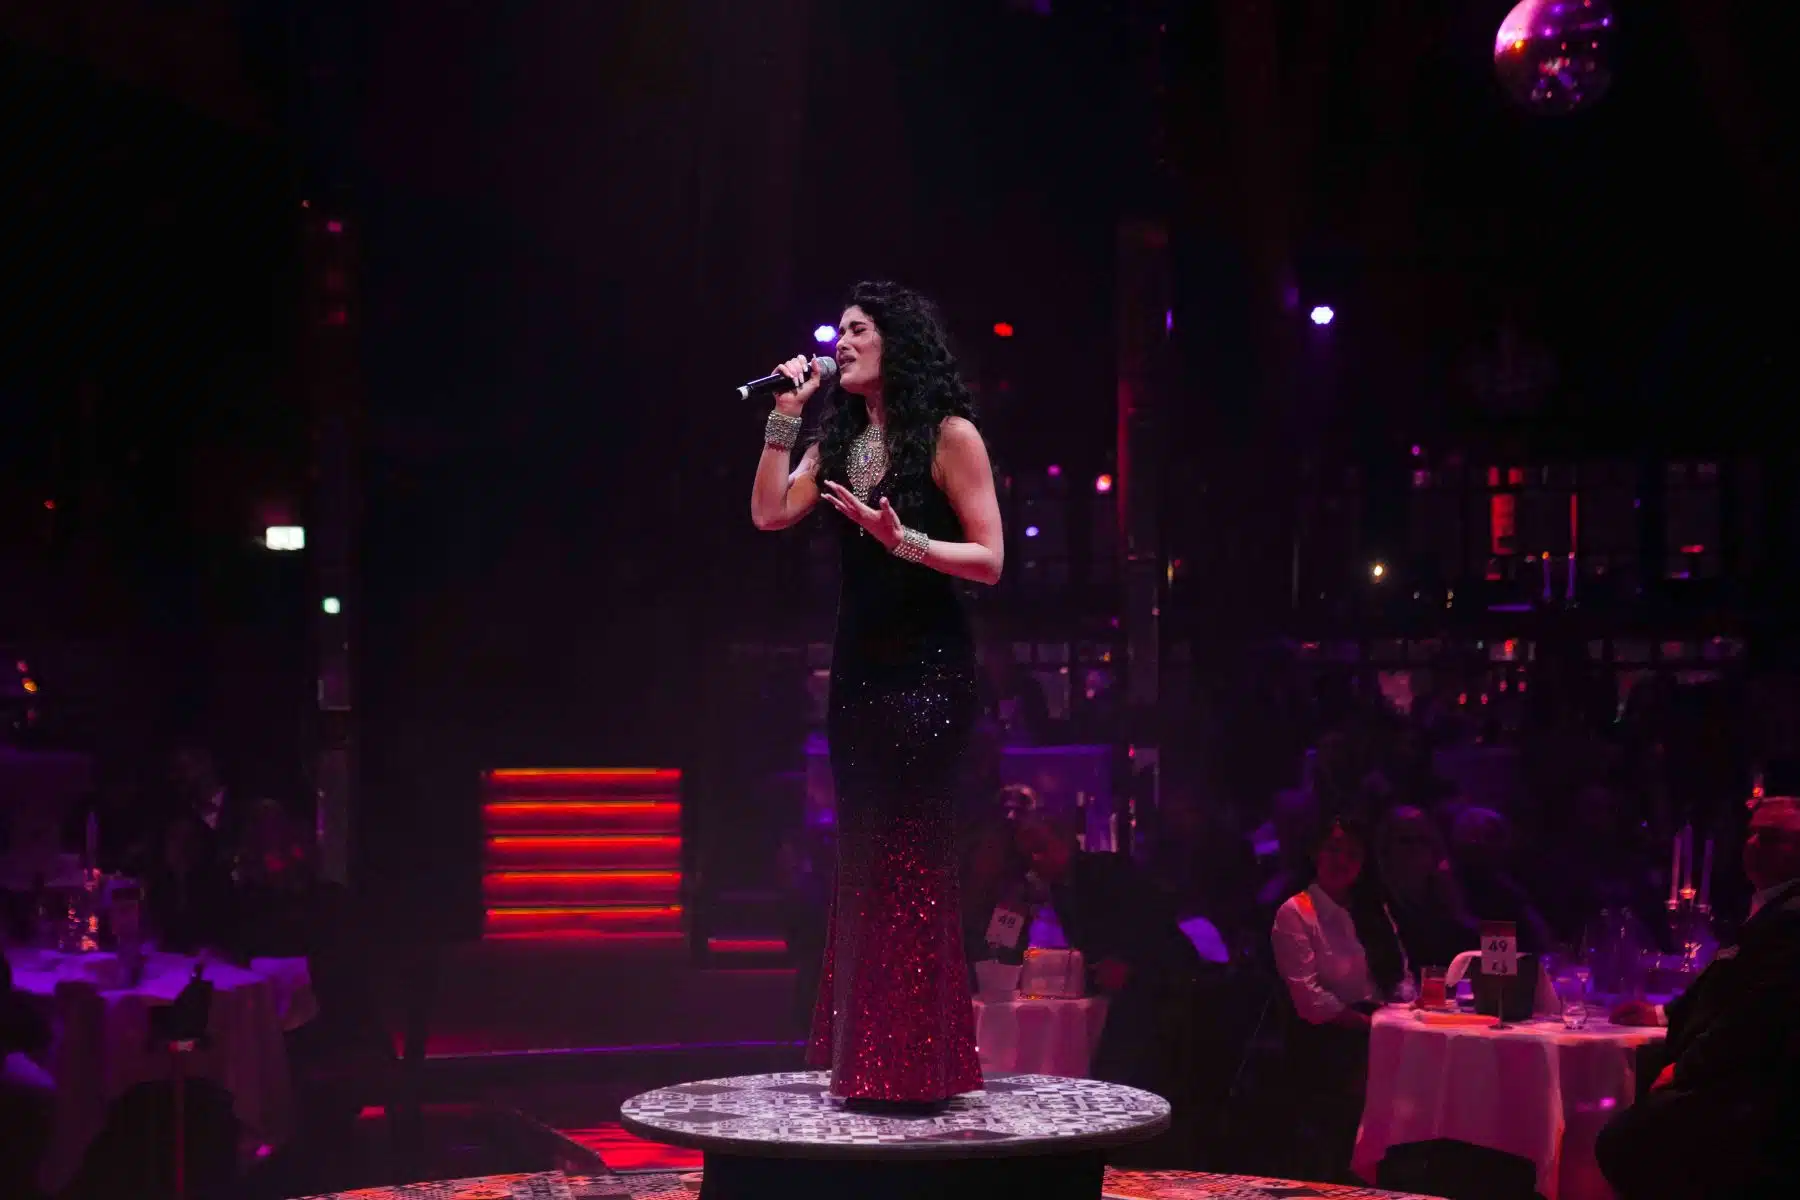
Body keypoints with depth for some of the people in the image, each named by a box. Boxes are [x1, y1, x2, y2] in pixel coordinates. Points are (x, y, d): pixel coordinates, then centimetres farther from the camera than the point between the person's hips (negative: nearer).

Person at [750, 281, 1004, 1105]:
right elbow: (769, 514, 1)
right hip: (859, 665, 7)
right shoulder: (841, 439, 12)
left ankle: (915, 1066, 0)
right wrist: (785, 416, -2)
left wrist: (903, 540, -24)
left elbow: (989, 560, -11)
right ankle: (866, 1059, 16)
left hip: (927, 667, -7)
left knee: (910, 861, -6)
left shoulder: (949, 436, -7)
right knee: (863, 861, 9)